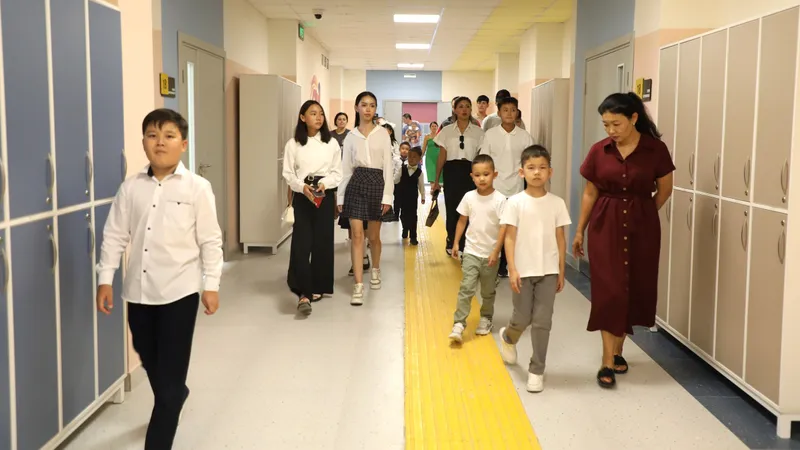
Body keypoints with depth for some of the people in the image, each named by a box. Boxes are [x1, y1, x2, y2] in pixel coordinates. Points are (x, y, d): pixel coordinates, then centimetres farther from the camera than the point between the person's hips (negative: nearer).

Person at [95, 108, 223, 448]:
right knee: (148, 359, 22)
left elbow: (210, 240, -5)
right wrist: (105, 279, 2)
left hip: (179, 291, -4)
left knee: (170, 372, 0)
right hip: (138, 290, 5)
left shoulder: (197, 188, -7)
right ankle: (174, 401, 51)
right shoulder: (131, 188, 2)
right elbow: (114, 235, 6)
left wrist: (211, 284, -6)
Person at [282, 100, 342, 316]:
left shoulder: (332, 143, 3)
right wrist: (302, 186, -17)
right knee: (301, 243, -11)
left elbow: (337, 173, 4)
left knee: (322, 242, 5)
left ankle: (317, 287, 20)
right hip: (302, 196, -1)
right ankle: (303, 293, -16)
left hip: (325, 195, 1)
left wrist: (325, 183, -15)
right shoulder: (293, 144, 0)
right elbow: (288, 174, 1)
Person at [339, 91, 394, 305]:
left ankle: (375, 270, 39)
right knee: (357, 235, -6)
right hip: (356, 183, 1)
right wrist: (340, 196, 5)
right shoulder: (351, 136, 7)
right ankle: (358, 286, -6)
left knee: (373, 236, 11)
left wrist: (387, 195, -6)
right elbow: (345, 168, 9)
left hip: (376, 183, 0)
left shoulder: (382, 134, 3)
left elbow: (388, 166, 0)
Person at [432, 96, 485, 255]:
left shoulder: (478, 132, 4)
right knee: (451, 208, 5)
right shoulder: (447, 131, 6)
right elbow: (442, 156, 7)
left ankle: (464, 245, 8)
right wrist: (436, 180, 7)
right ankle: (452, 243, 20)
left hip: (470, 171, 0)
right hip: (451, 170, 1)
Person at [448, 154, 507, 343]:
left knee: (488, 292, 14)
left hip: (490, 255, -1)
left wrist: (496, 251, -16)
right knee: (466, 288, -9)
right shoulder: (469, 197, -2)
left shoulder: (500, 199, -11)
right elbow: (462, 221, 9)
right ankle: (458, 324, -9)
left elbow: (504, 227, -12)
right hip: (471, 252, 1)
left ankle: (485, 319, 33)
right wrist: (456, 243, 5)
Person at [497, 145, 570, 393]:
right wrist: (512, 269, -12)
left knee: (542, 322, 2)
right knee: (523, 318, 7)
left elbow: (560, 239, 5)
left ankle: (537, 370, 14)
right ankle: (508, 337, 42)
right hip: (523, 270, -1)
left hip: (548, 271, 1)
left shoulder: (557, 203, 0)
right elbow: (510, 238, -5)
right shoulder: (515, 202, -5)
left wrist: (561, 272, 4)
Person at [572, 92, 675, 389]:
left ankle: (618, 349, 26)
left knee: (636, 288, 7)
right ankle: (608, 362, 0)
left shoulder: (655, 149, -8)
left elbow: (664, 190, 6)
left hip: (642, 227, 0)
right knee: (608, 290, -4)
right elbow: (590, 193, 6)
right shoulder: (599, 151, -3)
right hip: (605, 226, 0)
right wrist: (579, 231, 9)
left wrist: (641, 216, 12)